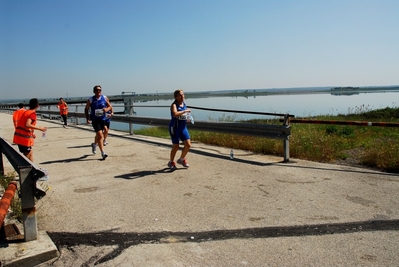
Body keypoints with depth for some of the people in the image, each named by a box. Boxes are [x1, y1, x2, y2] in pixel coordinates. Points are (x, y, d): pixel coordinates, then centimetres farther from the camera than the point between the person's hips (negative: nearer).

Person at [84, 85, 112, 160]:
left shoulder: (105, 98, -1)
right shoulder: (90, 100, -7)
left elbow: (110, 106, 7)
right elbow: (86, 109, 4)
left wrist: (107, 109, -16)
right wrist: (87, 119, -5)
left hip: (102, 119, 4)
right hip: (95, 120, -4)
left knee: (98, 135, 19)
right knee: (100, 135, -17)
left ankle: (94, 144, 52)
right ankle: (103, 153, -14)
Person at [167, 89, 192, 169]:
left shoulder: (184, 104, 8)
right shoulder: (174, 105, -13)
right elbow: (175, 114, -35)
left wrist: (187, 118, 7)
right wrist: (185, 111, -26)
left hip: (183, 127, 6)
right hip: (175, 127, -6)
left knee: (188, 145, -1)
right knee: (176, 147, 2)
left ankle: (182, 159, 23)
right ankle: (171, 162, 25)